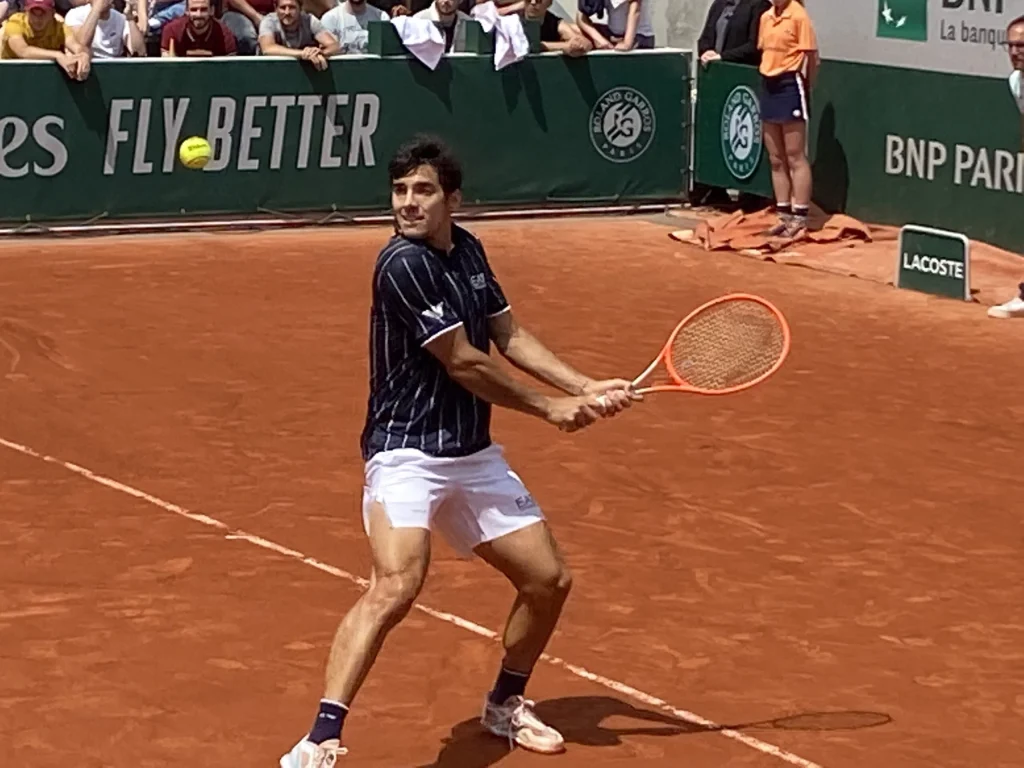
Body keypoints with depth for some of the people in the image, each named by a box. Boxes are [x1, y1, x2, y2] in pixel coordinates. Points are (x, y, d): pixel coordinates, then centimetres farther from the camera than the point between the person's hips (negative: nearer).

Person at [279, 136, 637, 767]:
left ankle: (506, 704, 35)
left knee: (549, 579, 11)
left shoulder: (467, 250, 8)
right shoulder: (404, 265, -18)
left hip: (474, 456, 8)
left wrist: (586, 388, 1)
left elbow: (511, 337, 14)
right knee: (397, 585, -28)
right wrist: (549, 408, -4)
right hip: (407, 454, -8)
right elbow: (464, 363, -15)